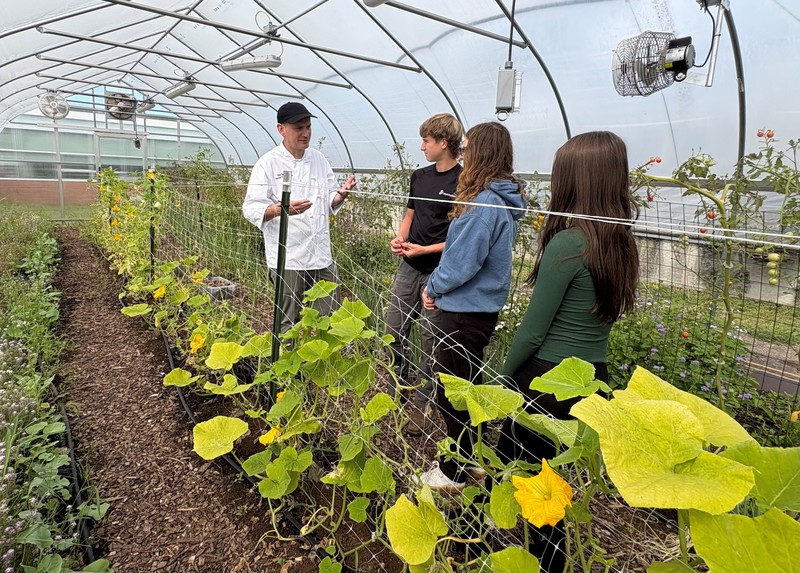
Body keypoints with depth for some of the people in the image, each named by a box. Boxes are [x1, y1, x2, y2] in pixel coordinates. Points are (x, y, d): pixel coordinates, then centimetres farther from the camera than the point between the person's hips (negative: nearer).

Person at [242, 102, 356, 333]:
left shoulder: (319, 159, 11)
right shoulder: (268, 163, -4)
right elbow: (251, 208, -9)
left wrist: (341, 194, -6)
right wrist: (281, 209, -28)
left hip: (322, 255, 5)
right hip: (288, 259, -5)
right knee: (287, 324, 4)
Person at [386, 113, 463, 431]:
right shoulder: (420, 176, 10)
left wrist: (423, 249, -15)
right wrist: (399, 239, -1)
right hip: (409, 267, 7)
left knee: (430, 342, 5)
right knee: (394, 331, 11)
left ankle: (420, 405, 21)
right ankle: (396, 392, 31)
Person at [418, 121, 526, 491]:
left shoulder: (485, 203, -23)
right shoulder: (502, 200, 7)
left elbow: (463, 261, -24)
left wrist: (434, 287, -6)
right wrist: (440, 287, 5)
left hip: (465, 311, -10)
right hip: (482, 307, 10)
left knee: (451, 392, 6)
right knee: (467, 385, 23)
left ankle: (457, 473, 23)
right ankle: (469, 459, 41)